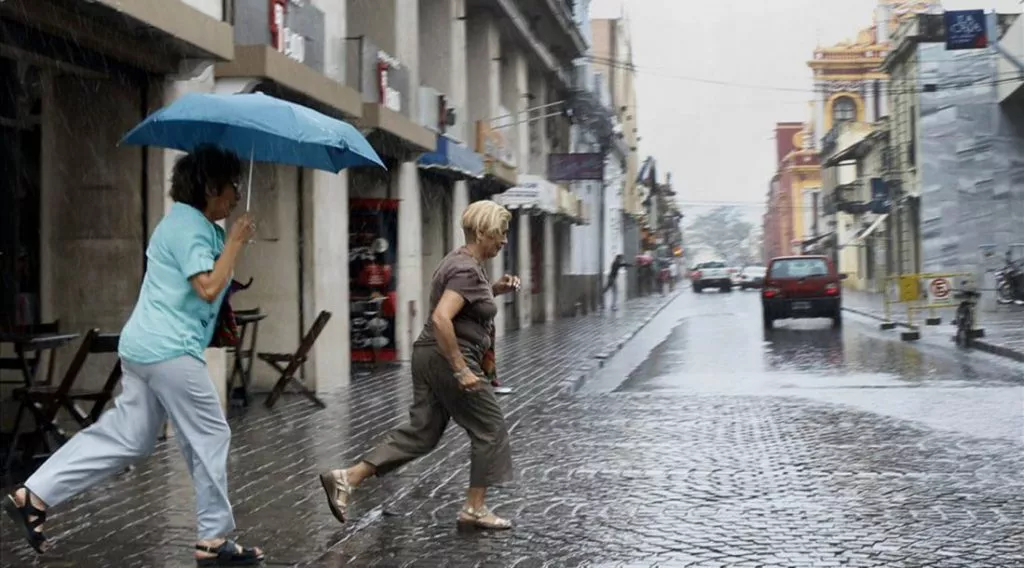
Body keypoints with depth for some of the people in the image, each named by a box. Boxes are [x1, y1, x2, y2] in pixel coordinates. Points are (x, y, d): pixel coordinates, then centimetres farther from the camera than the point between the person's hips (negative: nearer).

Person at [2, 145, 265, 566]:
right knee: (210, 437, -1)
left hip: (143, 347, 10)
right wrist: (235, 241, -15)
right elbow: (208, 288, -22)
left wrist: (233, 241, 12)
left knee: (126, 437, 12)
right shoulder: (190, 227, -13)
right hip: (170, 351, -10)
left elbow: (216, 284, 24)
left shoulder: (188, 222, 20)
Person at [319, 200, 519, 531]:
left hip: (430, 357, 10)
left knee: (421, 432, 10)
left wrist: (495, 290, 15)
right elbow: (441, 319, -29)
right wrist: (461, 370, -26)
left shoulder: (461, 261, 14)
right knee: (490, 428, 3)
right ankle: (474, 509, 10)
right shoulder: (467, 270, -17)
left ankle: (346, 478, 4)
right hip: (447, 360, -10)